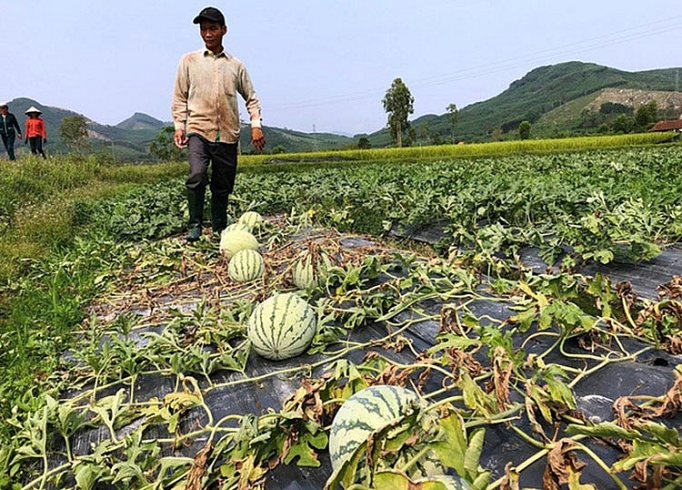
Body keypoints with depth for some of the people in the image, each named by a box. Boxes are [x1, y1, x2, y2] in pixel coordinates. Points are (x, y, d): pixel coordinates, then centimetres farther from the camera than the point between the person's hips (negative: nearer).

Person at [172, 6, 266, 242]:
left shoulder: (236, 65, 13)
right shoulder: (189, 61, 10)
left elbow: (251, 98, 15)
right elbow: (180, 97, 9)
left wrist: (256, 125, 1)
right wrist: (179, 126, -1)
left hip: (228, 134, 2)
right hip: (198, 130, -2)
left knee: (223, 186, 5)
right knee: (197, 175, -24)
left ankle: (219, 230, 20)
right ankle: (195, 225, -8)